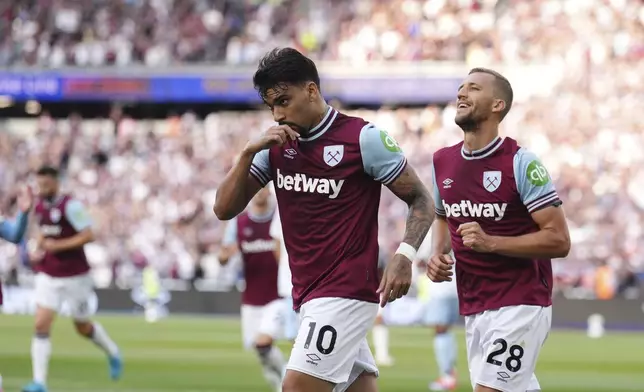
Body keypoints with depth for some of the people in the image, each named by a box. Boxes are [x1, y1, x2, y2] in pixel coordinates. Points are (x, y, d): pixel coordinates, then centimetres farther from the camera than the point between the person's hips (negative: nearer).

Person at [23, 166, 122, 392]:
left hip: (74, 277, -5)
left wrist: (58, 245, -23)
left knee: (83, 328, 11)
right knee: (41, 326, -10)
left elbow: (88, 235, -20)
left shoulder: (70, 206, -16)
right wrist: (39, 251, 4)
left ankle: (113, 353, 41)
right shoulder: (40, 208, 5)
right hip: (48, 277, 5)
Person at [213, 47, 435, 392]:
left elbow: (420, 200, -4)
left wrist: (404, 254, -20)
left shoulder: (364, 138, -9)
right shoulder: (277, 144, 8)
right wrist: (249, 152, -10)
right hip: (307, 295, 6)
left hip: (347, 292, -6)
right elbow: (224, 209, 4)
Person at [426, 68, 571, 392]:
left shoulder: (521, 163, -11)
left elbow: (558, 240, -14)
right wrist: (438, 254, 4)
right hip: (473, 310, 7)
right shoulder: (443, 162, 8)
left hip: (520, 306, -7)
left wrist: (490, 242, -23)